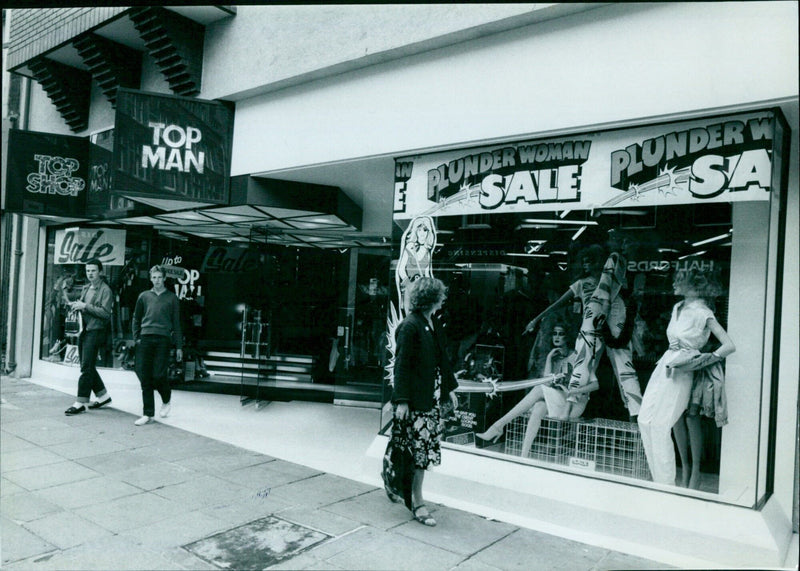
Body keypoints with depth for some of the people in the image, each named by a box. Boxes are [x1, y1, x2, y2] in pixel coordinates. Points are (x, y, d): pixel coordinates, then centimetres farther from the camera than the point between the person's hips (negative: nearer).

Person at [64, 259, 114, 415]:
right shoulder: (86, 289, 17)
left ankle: (81, 403, -5)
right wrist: (76, 305, 4)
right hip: (83, 331, 9)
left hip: (95, 331, -9)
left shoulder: (105, 290, -8)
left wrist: (85, 306, -18)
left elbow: (106, 313, -17)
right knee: (88, 367, 13)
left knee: (86, 368, -9)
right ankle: (103, 395, 24)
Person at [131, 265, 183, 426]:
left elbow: (176, 323, 7)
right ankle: (148, 414, 7)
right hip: (145, 339, 2)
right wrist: (136, 338, 8)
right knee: (144, 376, -1)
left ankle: (166, 400, 23)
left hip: (163, 340, -2)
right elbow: (136, 319, 19)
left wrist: (179, 346, 4)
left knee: (158, 375, -8)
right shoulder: (144, 296, 13)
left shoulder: (171, 298, 7)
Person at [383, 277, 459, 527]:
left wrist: (450, 388, 19)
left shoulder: (433, 324, 11)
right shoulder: (410, 326, -15)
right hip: (415, 398, -8)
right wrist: (401, 400, -20)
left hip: (432, 396, 9)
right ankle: (417, 502, 10)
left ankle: (394, 478, 34)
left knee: (425, 448, 13)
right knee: (420, 448, -3)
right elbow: (401, 365, -17)